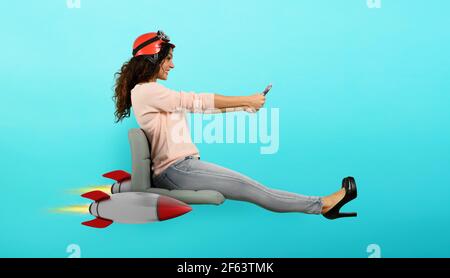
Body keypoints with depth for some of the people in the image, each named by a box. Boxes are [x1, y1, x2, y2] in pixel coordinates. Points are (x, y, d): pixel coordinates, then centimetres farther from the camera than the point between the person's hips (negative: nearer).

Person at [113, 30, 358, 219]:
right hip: (174, 170, -9)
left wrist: (245, 105, 8)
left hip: (180, 167, 9)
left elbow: (196, 106, 14)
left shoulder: (154, 93, 18)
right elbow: (197, 101, -16)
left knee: (248, 187, 0)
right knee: (250, 188, -10)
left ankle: (320, 205, -1)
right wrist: (246, 100, -10)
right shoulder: (145, 90, -12)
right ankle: (322, 204, -6)